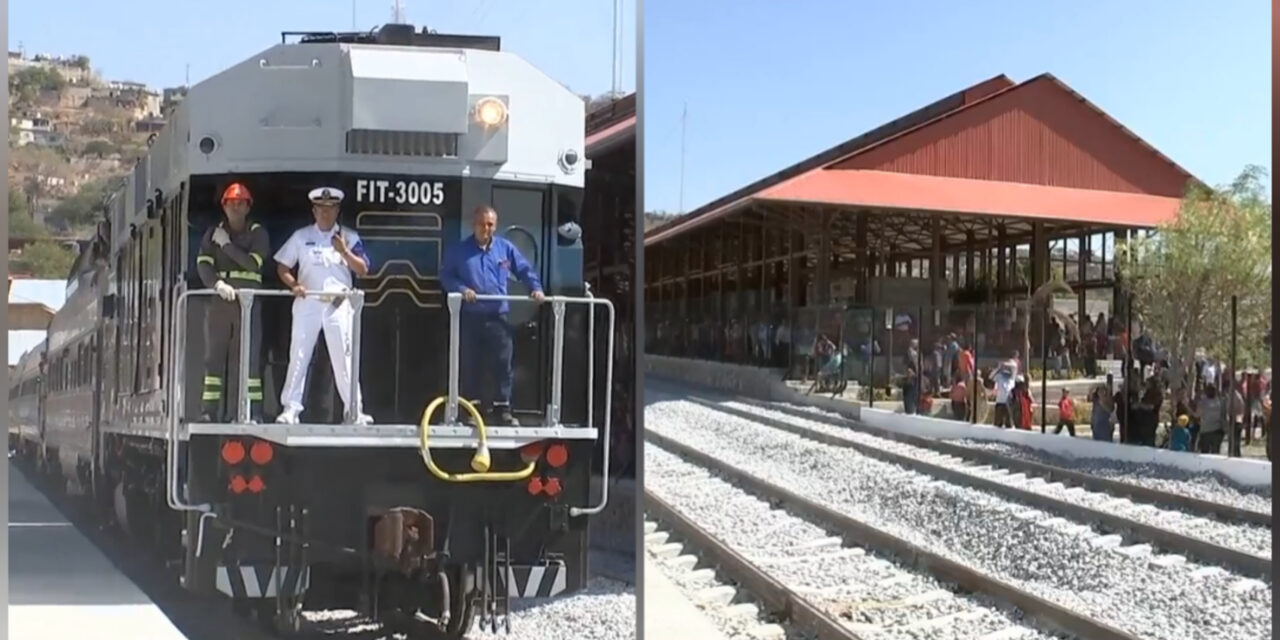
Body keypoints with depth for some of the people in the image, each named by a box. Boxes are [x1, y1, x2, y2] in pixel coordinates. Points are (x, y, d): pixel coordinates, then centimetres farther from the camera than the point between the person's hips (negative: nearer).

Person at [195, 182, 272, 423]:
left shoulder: (258, 233, 7)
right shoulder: (213, 233, 15)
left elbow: (253, 263, -8)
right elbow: (203, 264, 1)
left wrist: (226, 244, -7)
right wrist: (217, 283, -17)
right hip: (219, 299, 3)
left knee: (248, 355, -7)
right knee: (214, 355, 0)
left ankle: (252, 411, -9)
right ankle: (210, 410, 0)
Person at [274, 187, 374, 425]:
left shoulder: (349, 237, 7)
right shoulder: (301, 236, 8)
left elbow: (363, 270, 1)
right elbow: (282, 266, 9)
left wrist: (344, 251, -13)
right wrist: (294, 285, -9)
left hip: (339, 305, 0)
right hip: (307, 303, 1)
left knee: (344, 358, -2)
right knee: (298, 356, -1)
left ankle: (354, 411, 2)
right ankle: (290, 409, 1)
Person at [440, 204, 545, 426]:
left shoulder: (505, 248, 8)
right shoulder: (459, 250, 4)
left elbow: (525, 270, 11)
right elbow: (445, 275, 4)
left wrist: (536, 288, -4)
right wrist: (461, 288, -13)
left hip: (498, 317, 1)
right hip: (470, 316, -1)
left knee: (502, 364, -1)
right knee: (470, 365, 3)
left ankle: (502, 408, 7)